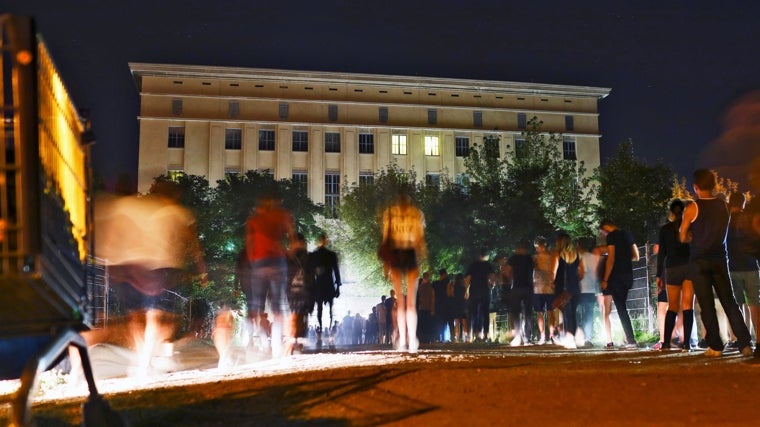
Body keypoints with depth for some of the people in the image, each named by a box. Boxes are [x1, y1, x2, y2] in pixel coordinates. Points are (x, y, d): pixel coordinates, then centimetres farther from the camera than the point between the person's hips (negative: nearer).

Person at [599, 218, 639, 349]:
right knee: (622, 307, 14)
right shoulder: (627, 234, 14)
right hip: (628, 275, 8)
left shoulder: (611, 236, -9)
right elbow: (636, 256, 18)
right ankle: (629, 340, 12)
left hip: (617, 276, -7)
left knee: (621, 308, -4)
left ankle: (631, 341, -8)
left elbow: (611, 259, -15)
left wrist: (605, 280, -12)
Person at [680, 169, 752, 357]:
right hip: (720, 259, 4)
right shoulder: (724, 206, 5)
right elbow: (723, 232, 16)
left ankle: (715, 346, 2)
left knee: (707, 306, 1)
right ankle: (745, 344, 2)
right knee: (729, 302, 8)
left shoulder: (692, 208, -8)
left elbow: (683, 237, -3)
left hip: (699, 261, -3)